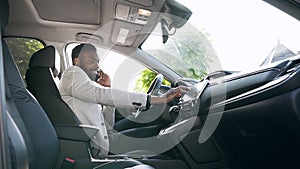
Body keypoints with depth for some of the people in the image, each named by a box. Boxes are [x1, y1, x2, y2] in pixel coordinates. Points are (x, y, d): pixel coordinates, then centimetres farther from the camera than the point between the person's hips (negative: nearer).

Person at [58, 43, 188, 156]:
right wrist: (160, 99, -26)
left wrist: (107, 88, 12)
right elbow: (101, 95, -23)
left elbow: (108, 126, 22)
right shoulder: (72, 73, -3)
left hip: (101, 153, 9)